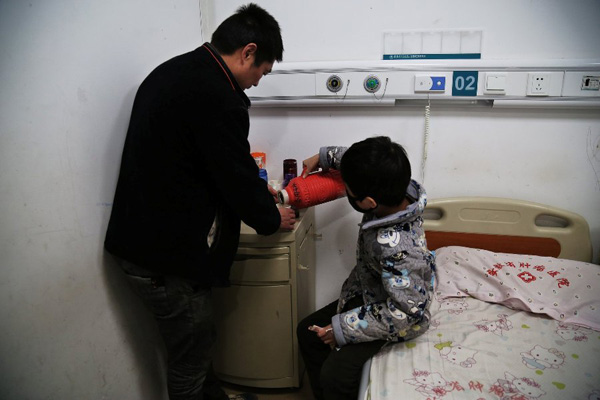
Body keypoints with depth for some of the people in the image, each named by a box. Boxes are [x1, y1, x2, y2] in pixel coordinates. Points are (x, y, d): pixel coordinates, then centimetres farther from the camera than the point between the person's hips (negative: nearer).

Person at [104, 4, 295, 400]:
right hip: (167, 253, -10)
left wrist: (256, 190, 21)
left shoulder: (172, 71, 9)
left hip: (141, 238, 10)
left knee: (197, 340, 26)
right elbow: (237, 176, -17)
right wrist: (272, 218, 2)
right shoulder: (218, 98, -24)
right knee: (191, 353, 12)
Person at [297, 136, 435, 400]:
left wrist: (342, 328, -25)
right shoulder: (395, 191, -18)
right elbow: (365, 165, 3)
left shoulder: (395, 249, -39)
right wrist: (323, 157, 7)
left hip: (390, 317, -9)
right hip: (368, 294, 9)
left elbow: (405, 312, -32)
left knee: (335, 375, -20)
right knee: (307, 332, 14)